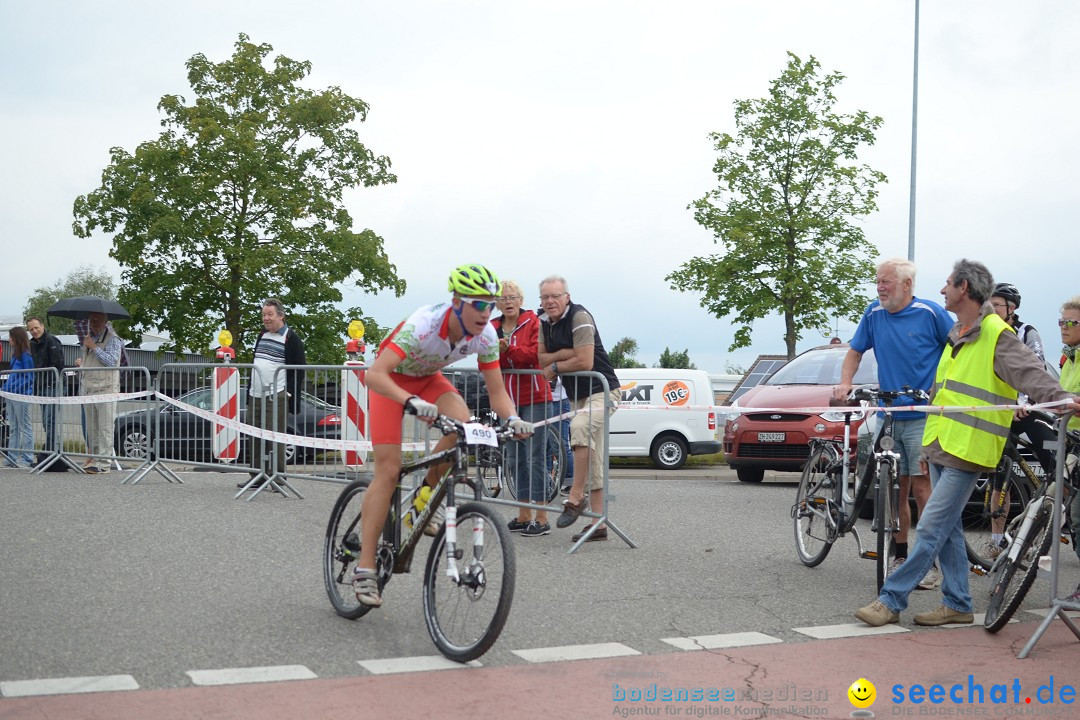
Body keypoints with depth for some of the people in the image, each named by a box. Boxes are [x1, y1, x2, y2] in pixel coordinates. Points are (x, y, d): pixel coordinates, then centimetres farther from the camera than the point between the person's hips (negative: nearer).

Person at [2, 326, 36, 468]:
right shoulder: (15, 354, 14)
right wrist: (6, 387, 8)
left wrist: (14, 389, -19)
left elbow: (29, 378, -15)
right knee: (13, 428, 11)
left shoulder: (26, 355, -12)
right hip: (12, 395, 9)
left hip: (22, 395, -9)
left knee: (25, 427, -3)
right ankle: (12, 457, 16)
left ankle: (27, 459, 1)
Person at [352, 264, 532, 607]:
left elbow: (497, 391, -13)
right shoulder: (424, 325, -37)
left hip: (428, 379, 5)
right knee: (388, 470, -13)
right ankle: (365, 569, -9)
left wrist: (512, 418, -34)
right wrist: (412, 402, -60)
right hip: (392, 379, -4)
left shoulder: (486, 335, -21)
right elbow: (374, 374, -45)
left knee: (461, 421, -28)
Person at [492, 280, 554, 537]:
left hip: (534, 398, -6)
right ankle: (524, 517, 17)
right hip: (508, 400, 6)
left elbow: (536, 354, -16)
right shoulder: (493, 328, 12)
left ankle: (541, 519, -6)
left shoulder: (533, 323, -3)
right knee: (516, 459, 9)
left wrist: (508, 349, -24)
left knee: (535, 457, -8)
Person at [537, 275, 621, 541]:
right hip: (577, 396, 9)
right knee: (592, 461, 8)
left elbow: (584, 362, -23)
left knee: (580, 427, -36)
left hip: (601, 391, -9)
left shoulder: (580, 317, -16)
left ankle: (576, 497, -29)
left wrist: (555, 366, -9)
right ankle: (598, 525, 11)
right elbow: (541, 359, 4)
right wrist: (563, 354, -14)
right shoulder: (545, 322, 8)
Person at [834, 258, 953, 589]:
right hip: (888, 416, 5)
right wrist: (844, 383, -3)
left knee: (922, 488, -9)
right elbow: (855, 352, 14)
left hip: (923, 416, -5)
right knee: (896, 489, 8)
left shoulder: (930, 312, -7)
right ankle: (900, 556, 19)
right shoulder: (873, 314, 6)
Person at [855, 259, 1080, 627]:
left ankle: (891, 600, -5)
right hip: (942, 447, 9)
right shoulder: (956, 336, 18)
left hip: (968, 453, -9)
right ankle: (958, 604, 20)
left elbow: (1029, 371, -22)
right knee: (948, 529, 12)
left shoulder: (997, 335, -10)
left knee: (931, 529, -8)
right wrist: (931, 444, 28)